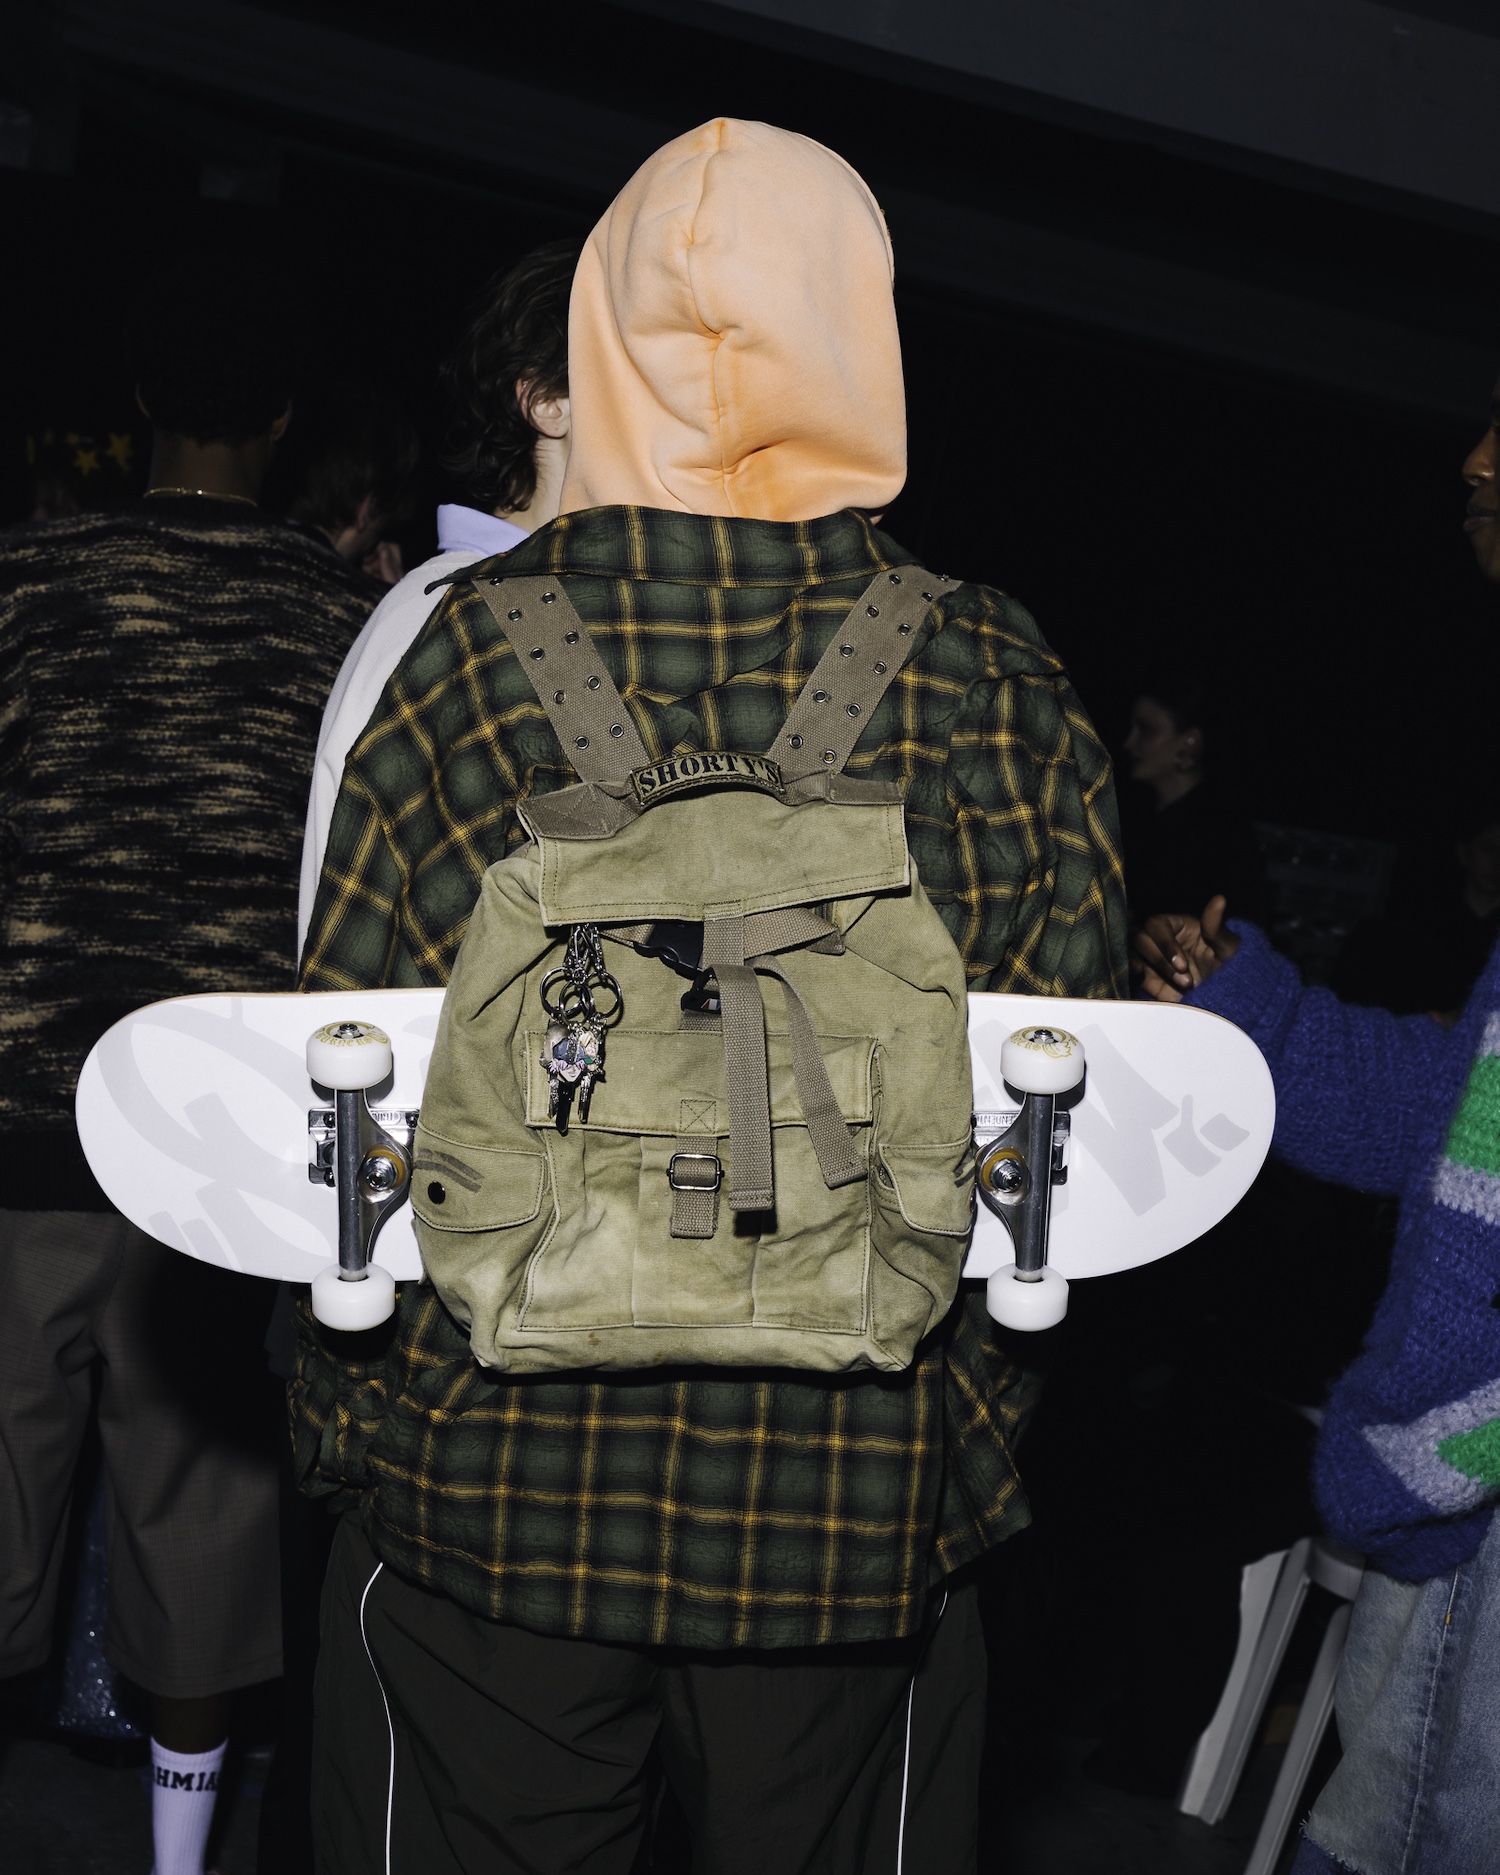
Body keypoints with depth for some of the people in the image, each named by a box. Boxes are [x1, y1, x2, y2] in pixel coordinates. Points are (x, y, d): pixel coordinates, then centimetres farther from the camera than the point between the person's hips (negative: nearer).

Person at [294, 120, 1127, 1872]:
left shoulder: (470, 655, -11)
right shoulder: (1003, 688, -8)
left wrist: (347, 1420, 7)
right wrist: (970, 1412, 10)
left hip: (493, 1483, 0)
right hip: (869, 1516, 1)